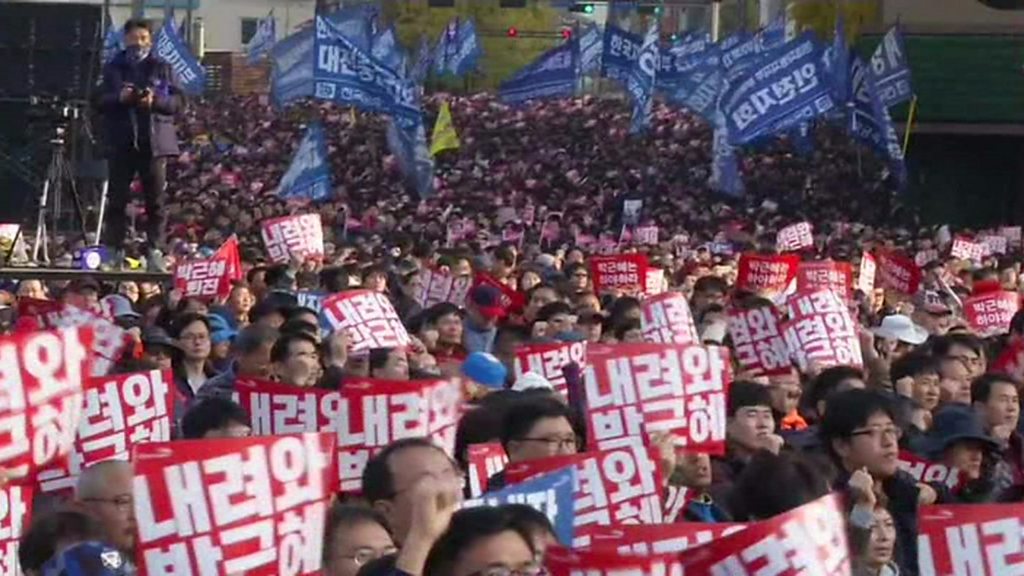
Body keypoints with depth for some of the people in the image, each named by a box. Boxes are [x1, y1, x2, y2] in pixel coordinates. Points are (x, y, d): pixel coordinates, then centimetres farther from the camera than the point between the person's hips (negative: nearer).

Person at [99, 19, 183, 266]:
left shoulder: (163, 68, 9)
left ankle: (155, 250, 0)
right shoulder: (112, 68, 11)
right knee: (117, 198, -2)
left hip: (154, 140, 0)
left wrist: (156, 100, -15)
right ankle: (114, 249, 1)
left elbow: (179, 102, 4)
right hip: (122, 141, 1)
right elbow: (100, 102, 7)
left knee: (155, 199, -3)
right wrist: (119, 97, -13)